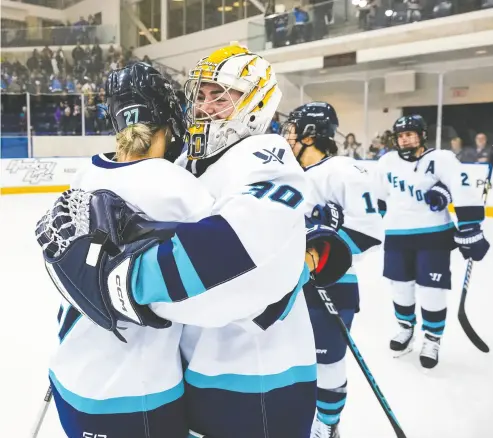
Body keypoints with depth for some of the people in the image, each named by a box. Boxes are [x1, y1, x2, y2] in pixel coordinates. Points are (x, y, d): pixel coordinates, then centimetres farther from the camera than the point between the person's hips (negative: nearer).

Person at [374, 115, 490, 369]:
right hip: (397, 236, 4)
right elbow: (378, 197, 18)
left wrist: (470, 232, -21)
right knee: (400, 287, 13)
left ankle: (432, 341, 22)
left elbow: (465, 194, -17)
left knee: (432, 292, 0)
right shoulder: (386, 162, 4)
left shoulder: (442, 159, -11)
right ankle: (405, 330, 38)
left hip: (434, 236, -4)